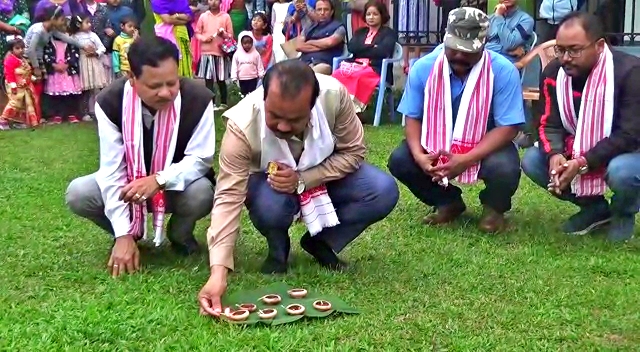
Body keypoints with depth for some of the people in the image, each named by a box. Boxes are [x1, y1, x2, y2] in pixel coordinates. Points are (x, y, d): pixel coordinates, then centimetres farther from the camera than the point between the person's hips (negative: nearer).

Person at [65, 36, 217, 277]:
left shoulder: (198, 99, -25)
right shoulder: (109, 101, -23)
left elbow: (200, 158, -18)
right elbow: (112, 169, -22)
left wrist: (159, 180, -38)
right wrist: (123, 234, -27)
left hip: (177, 184, -1)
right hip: (128, 185, 1)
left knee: (201, 193, -35)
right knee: (78, 194, -24)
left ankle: (180, 236, 1)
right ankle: (131, 235, 5)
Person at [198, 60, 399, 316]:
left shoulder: (334, 94, -31)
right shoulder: (242, 126, -35)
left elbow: (353, 151, -18)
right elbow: (229, 198, -36)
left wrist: (302, 180, -33)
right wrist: (218, 272, -46)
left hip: (325, 176, 2)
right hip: (271, 183, -2)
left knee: (384, 191, -23)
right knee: (269, 204, -37)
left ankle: (320, 242, 2)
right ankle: (278, 249, 0)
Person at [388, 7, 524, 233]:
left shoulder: (503, 71, -23)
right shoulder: (423, 68, -14)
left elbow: (508, 127, -22)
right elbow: (413, 117, -5)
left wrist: (466, 160, -34)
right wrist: (419, 155, -25)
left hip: (486, 146, -3)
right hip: (437, 142, 3)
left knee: (505, 169, -35)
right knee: (399, 161, -20)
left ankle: (493, 207, 6)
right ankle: (448, 203, 10)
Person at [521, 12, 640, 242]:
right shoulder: (553, 73, -10)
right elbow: (550, 124, -8)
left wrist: (584, 162, -38)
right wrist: (555, 155, -32)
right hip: (575, 150, 6)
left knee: (622, 171, -40)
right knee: (531, 161, -15)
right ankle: (594, 207, 6)